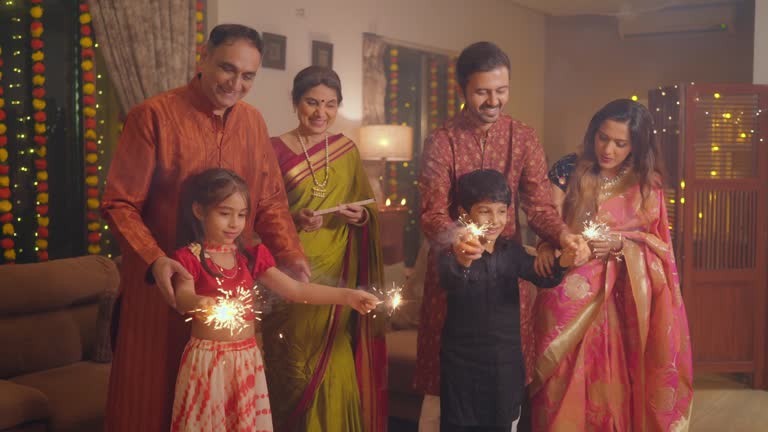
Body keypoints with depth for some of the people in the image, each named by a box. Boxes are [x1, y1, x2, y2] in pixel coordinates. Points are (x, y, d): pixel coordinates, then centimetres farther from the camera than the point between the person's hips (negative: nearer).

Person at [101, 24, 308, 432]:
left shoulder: (253, 122, 6)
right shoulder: (153, 115, -11)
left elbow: (271, 201, 9)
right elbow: (119, 203, -11)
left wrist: (290, 254, -7)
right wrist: (153, 260, -25)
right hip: (162, 283, -4)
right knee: (153, 396, 7)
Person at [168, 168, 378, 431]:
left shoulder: (250, 257, 8)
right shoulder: (189, 257, -5)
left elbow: (295, 290, 2)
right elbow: (182, 299, -24)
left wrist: (346, 296, -8)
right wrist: (200, 303, -48)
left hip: (247, 359, 4)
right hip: (207, 360, -4)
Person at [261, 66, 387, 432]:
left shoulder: (348, 150, 9)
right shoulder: (274, 150, -2)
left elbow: (369, 210, 15)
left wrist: (362, 217, -7)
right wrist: (293, 218, -19)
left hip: (340, 277, 3)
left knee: (338, 367, 4)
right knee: (297, 365, 0)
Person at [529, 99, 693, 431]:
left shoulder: (647, 184, 2)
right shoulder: (569, 171, -1)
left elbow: (657, 244, 3)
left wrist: (619, 242, -14)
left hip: (623, 300, 0)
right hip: (570, 296, 0)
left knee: (613, 380, 5)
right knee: (567, 382, 4)